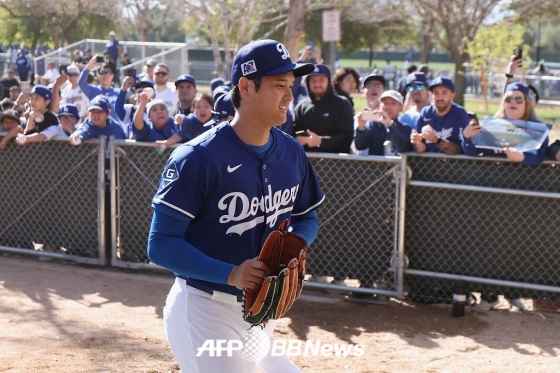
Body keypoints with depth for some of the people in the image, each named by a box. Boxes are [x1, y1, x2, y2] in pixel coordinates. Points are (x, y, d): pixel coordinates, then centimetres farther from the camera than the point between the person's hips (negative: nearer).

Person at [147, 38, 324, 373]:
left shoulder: (292, 153, 2)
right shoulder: (198, 158, -18)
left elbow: (307, 217, 16)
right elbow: (161, 244, -18)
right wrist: (230, 274, -29)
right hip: (205, 311, -7)